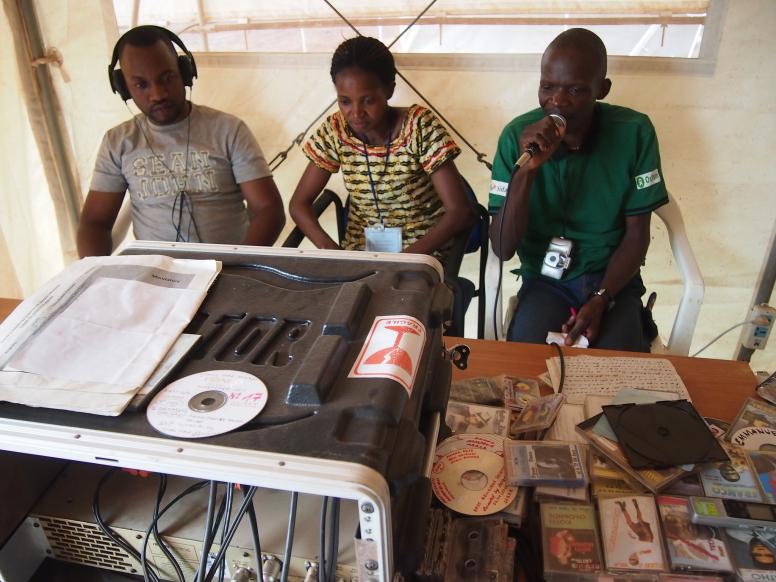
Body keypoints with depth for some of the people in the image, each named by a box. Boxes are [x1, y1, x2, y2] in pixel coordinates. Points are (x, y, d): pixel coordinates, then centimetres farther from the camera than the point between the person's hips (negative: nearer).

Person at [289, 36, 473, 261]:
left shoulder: (420, 126, -15)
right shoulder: (335, 131, -5)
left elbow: (460, 211, -19)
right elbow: (299, 203, -1)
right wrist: (330, 249, -19)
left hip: (421, 253, -2)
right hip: (359, 249, 2)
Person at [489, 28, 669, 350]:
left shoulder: (634, 132, -10)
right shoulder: (517, 136, -12)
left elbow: (637, 234, -2)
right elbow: (503, 248, -16)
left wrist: (600, 300, -17)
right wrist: (526, 169, -29)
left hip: (613, 280, 1)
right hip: (545, 279, 0)